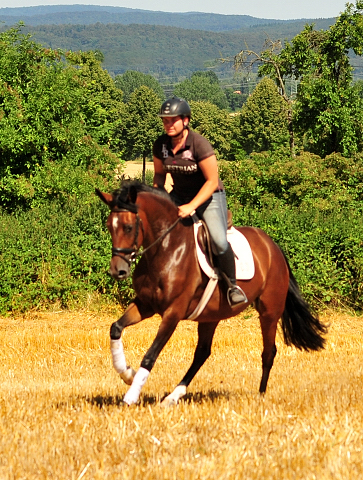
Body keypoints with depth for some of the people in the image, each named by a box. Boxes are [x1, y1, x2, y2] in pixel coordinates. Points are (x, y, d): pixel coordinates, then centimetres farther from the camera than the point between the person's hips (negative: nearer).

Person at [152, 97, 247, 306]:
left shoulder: (199, 144, -23)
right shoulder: (161, 145, -7)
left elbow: (212, 181, -22)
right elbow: (159, 174, 10)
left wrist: (191, 206, -29)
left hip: (209, 195, -6)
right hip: (179, 195, 6)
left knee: (219, 241, -26)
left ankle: (232, 285, -5)